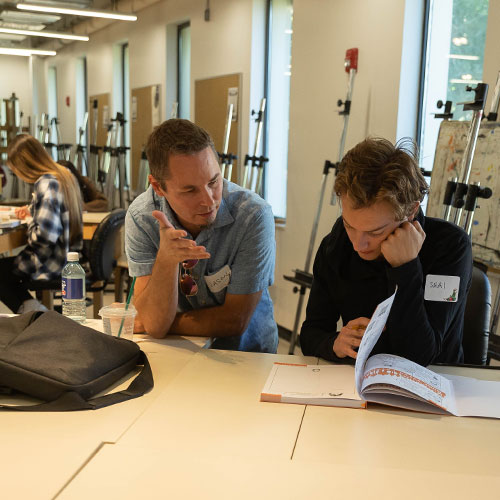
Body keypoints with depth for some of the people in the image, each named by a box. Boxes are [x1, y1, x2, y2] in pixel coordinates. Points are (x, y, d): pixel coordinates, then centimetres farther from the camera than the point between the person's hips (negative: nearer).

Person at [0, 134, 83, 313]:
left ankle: (30, 310, -1)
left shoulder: (45, 184, -23)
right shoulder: (65, 174, 5)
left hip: (54, 263, -10)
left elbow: (45, 235, -28)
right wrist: (32, 210, 18)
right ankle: (33, 309, 21)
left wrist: (30, 226, -9)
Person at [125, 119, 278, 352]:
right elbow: (154, 324, -17)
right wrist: (166, 260, -31)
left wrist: (167, 323, -8)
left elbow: (235, 320, -14)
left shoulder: (253, 216, -19)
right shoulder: (141, 217, -12)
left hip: (246, 350, -1)